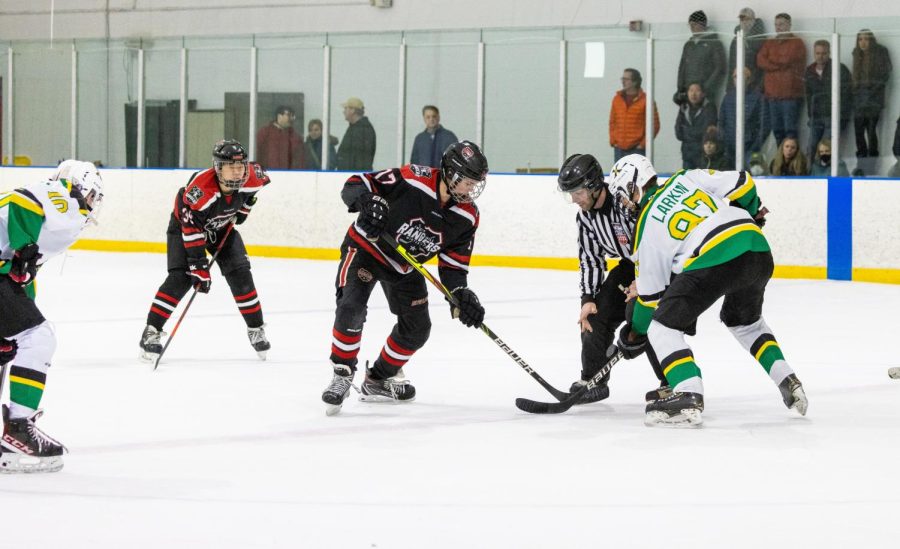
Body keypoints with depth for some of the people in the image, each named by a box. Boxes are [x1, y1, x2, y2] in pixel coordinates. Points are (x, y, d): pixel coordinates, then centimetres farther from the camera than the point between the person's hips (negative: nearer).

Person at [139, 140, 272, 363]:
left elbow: (262, 178, 3)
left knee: (240, 275, -4)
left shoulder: (250, 178, -25)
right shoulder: (200, 187, -40)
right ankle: (151, 332, -15)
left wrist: (244, 207, 3)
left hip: (222, 227, 5)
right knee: (180, 278, -19)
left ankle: (256, 329, 10)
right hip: (185, 225, -5)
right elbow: (192, 230, -37)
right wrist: (199, 268, -37)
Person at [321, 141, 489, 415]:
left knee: (417, 328, 7)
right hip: (366, 247, -6)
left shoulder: (467, 217, -13)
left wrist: (461, 296, -23)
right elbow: (355, 184, -24)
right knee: (351, 309, -24)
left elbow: (453, 265, -6)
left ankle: (379, 379, 27)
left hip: (405, 267, 6)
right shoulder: (411, 180, -29)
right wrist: (368, 203, -46)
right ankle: (342, 375, -8)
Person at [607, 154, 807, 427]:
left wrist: (635, 333, 33)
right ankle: (788, 382, 27)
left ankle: (689, 397, -11)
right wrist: (752, 214, 33)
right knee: (746, 321, 34)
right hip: (756, 246, 6)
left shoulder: (646, 226, 14)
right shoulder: (687, 179, 22)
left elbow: (650, 292, 18)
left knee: (662, 327, 6)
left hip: (711, 261, -6)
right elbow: (741, 183, 13)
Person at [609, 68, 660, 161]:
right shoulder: (617, 99, 10)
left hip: (637, 149, -5)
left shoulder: (645, 100, -5)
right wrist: (613, 141, 6)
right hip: (619, 149, 5)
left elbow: (654, 125, -5)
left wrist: (643, 144, -8)